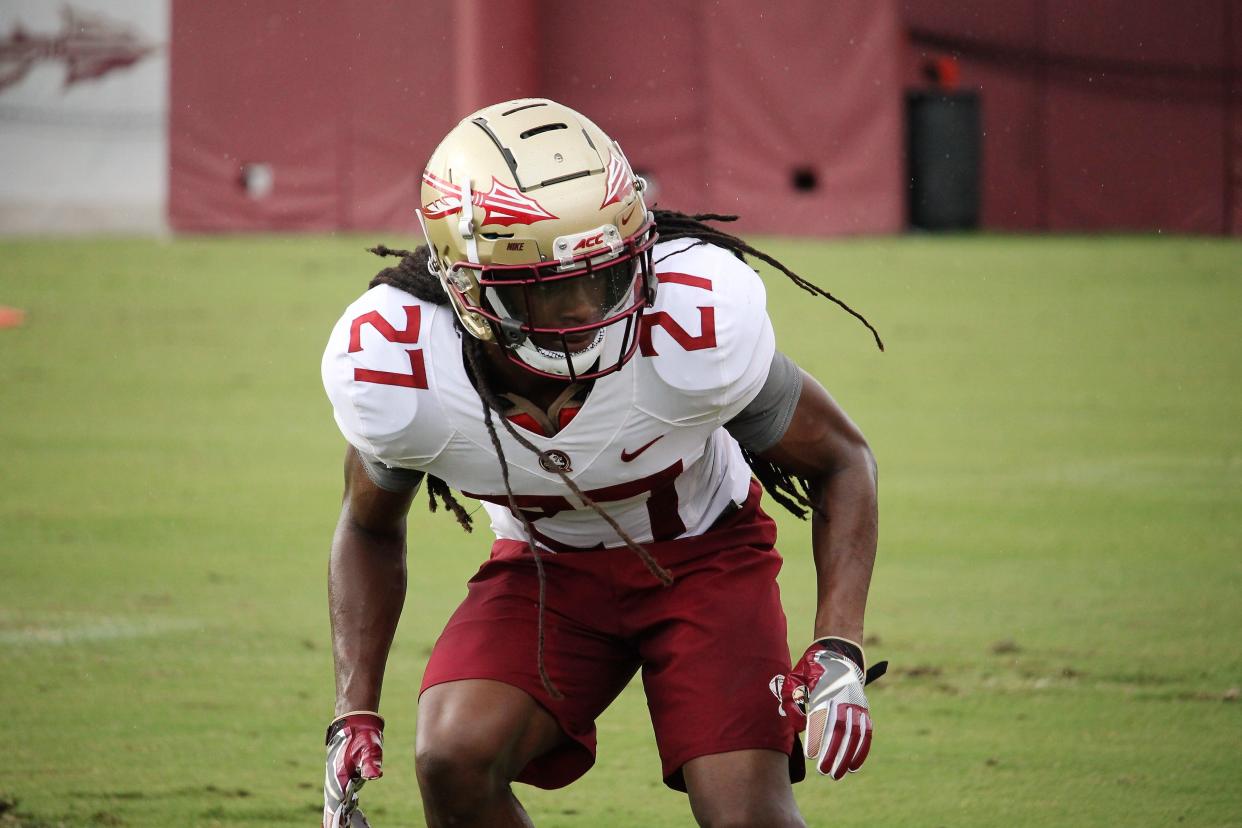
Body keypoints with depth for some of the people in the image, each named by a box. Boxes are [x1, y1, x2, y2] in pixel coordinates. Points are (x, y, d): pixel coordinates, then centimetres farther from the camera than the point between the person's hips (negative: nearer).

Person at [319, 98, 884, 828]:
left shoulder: (700, 324, -33)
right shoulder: (395, 368, -27)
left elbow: (841, 459, -14)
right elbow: (371, 530, -3)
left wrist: (839, 652, -26)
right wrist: (354, 715, -11)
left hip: (701, 553, -1)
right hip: (545, 568, 1)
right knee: (455, 758, -26)